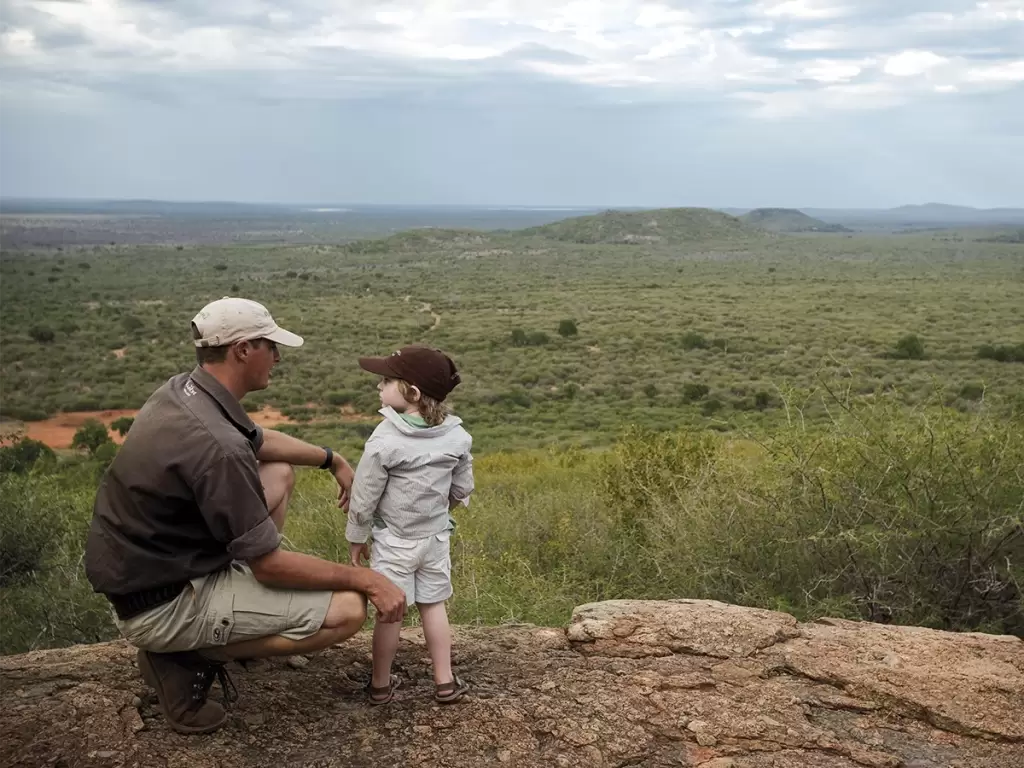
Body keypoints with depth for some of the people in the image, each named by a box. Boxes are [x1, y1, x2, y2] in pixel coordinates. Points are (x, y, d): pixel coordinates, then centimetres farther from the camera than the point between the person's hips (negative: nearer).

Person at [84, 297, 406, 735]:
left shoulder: (181, 391, -1)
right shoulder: (216, 445, -30)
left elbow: (258, 441, 21)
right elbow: (270, 566, -23)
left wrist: (332, 460, 22)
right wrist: (366, 580, -15)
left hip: (140, 564, 10)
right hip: (160, 606, -9)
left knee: (279, 473, 18)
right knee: (348, 609, -13)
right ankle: (188, 657, -3)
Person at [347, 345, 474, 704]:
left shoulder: (385, 441, -22)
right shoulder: (456, 436, -9)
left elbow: (364, 498, -14)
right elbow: (462, 490, 3)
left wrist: (356, 539, 0)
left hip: (393, 542, -4)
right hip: (436, 537, 4)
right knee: (433, 606, 17)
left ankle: (381, 684, 22)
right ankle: (445, 682, 22)